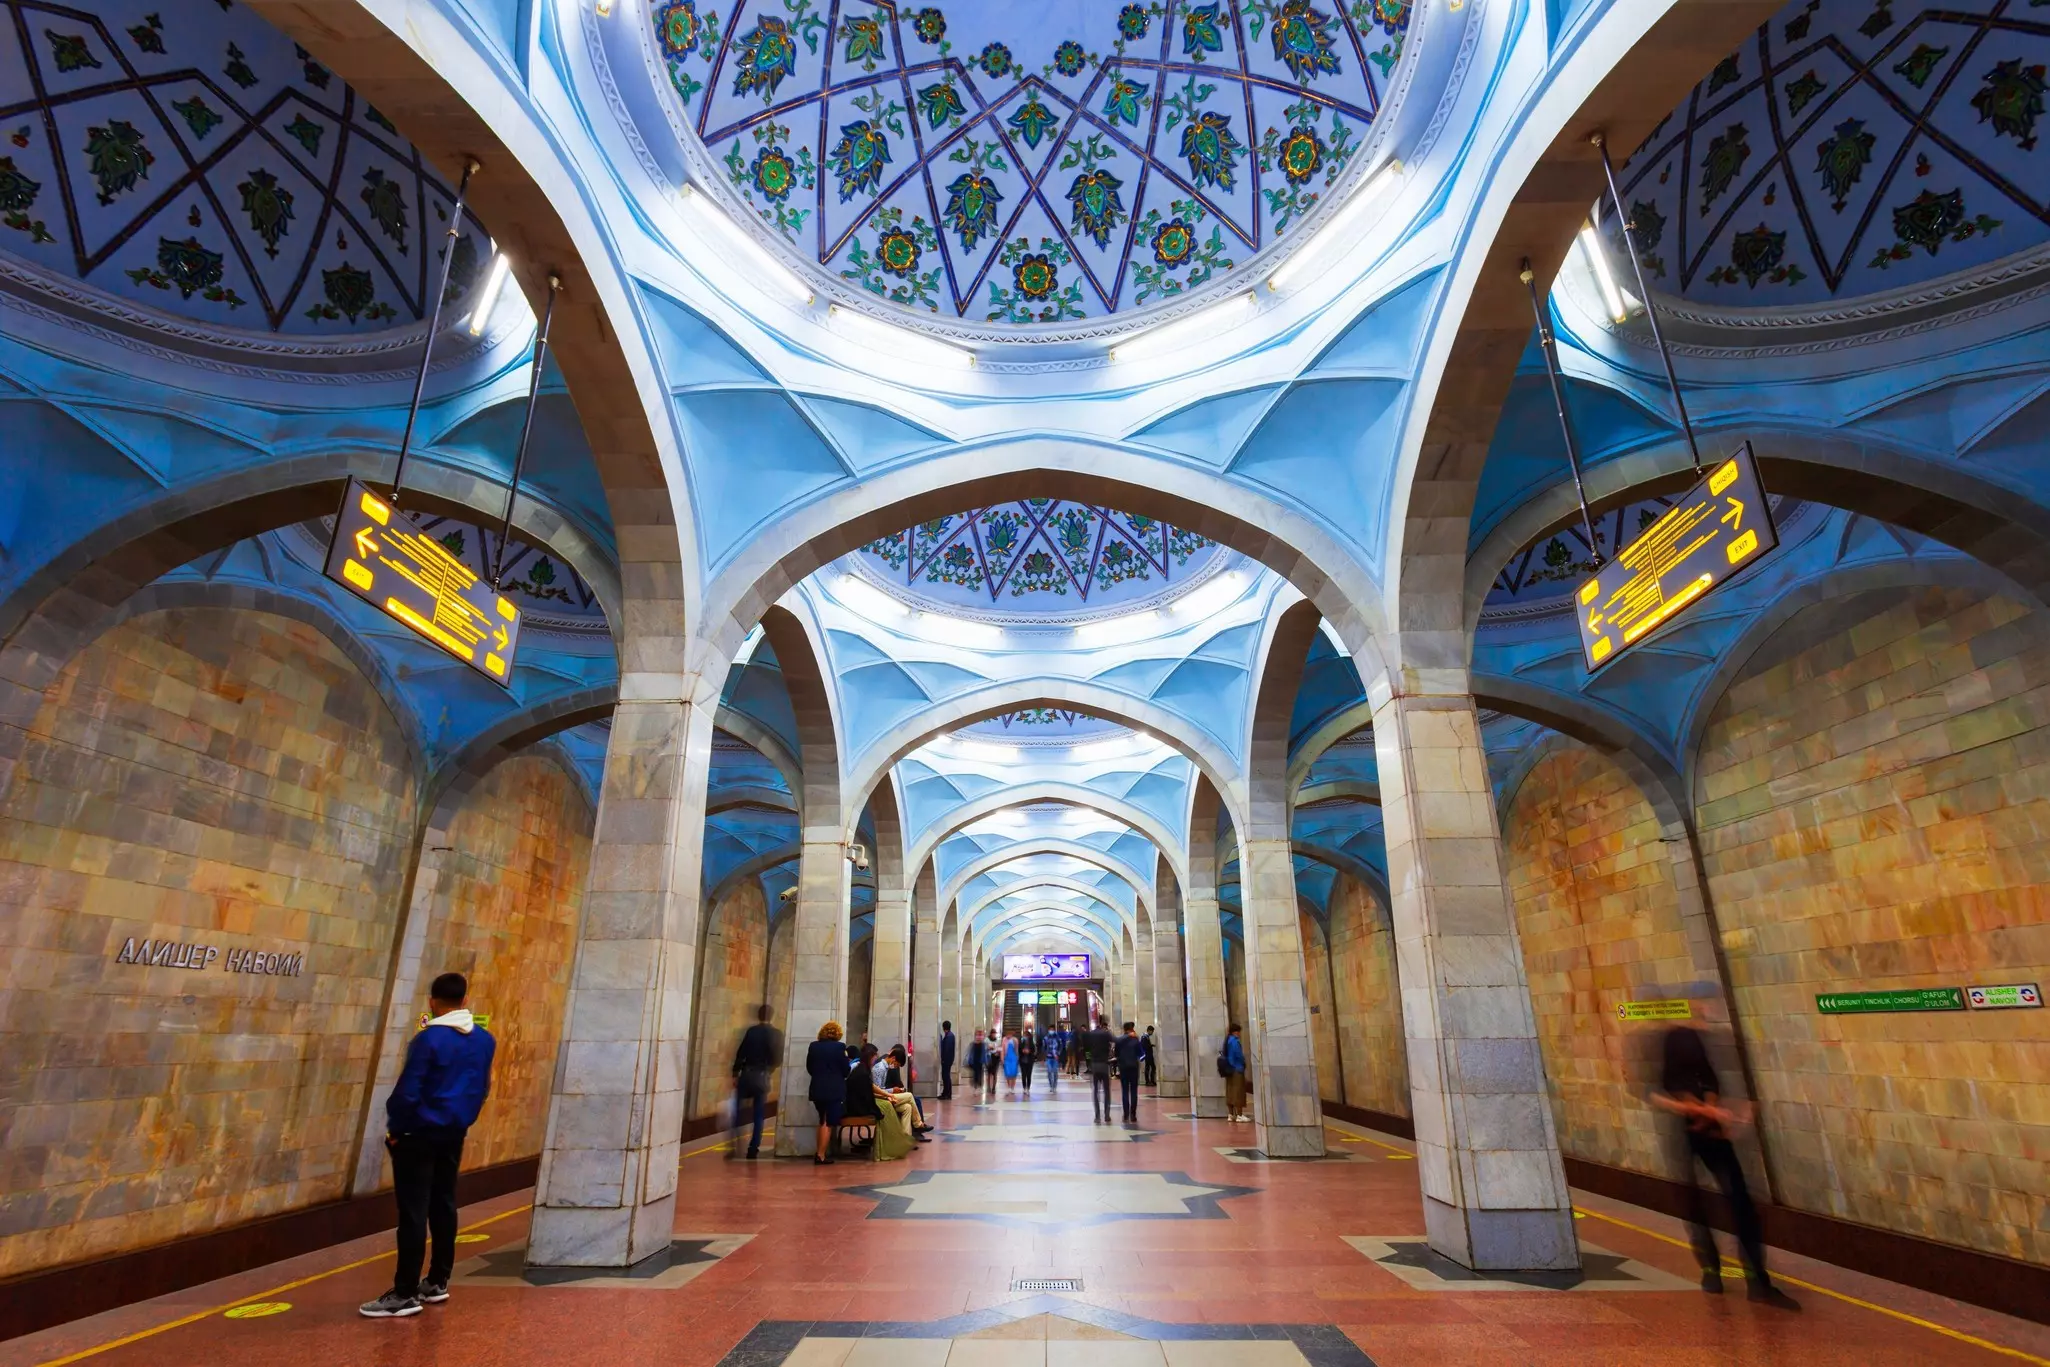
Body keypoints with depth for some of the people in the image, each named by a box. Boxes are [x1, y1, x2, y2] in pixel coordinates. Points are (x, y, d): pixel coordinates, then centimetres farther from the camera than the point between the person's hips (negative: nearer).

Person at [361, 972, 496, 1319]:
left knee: (413, 1212, -1)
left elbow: (407, 1092, -17)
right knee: (443, 1206, 15)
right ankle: (437, 1282, 24)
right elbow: (482, 1088, 11)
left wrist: (394, 1128, -4)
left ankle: (405, 1294, 5)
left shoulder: (428, 1039, -18)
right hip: (455, 1134, 7)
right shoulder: (485, 1040, 2)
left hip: (419, 1135, -7)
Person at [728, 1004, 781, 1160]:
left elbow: (741, 1053, -7)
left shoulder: (752, 1031, -6)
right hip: (763, 1077, 1)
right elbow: (778, 1057, 2)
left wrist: (735, 1073, 0)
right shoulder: (777, 1034, 0)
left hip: (747, 1074, -1)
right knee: (759, 1115, 9)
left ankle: (733, 1146, 6)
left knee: (736, 1111, 11)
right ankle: (753, 1149, 6)